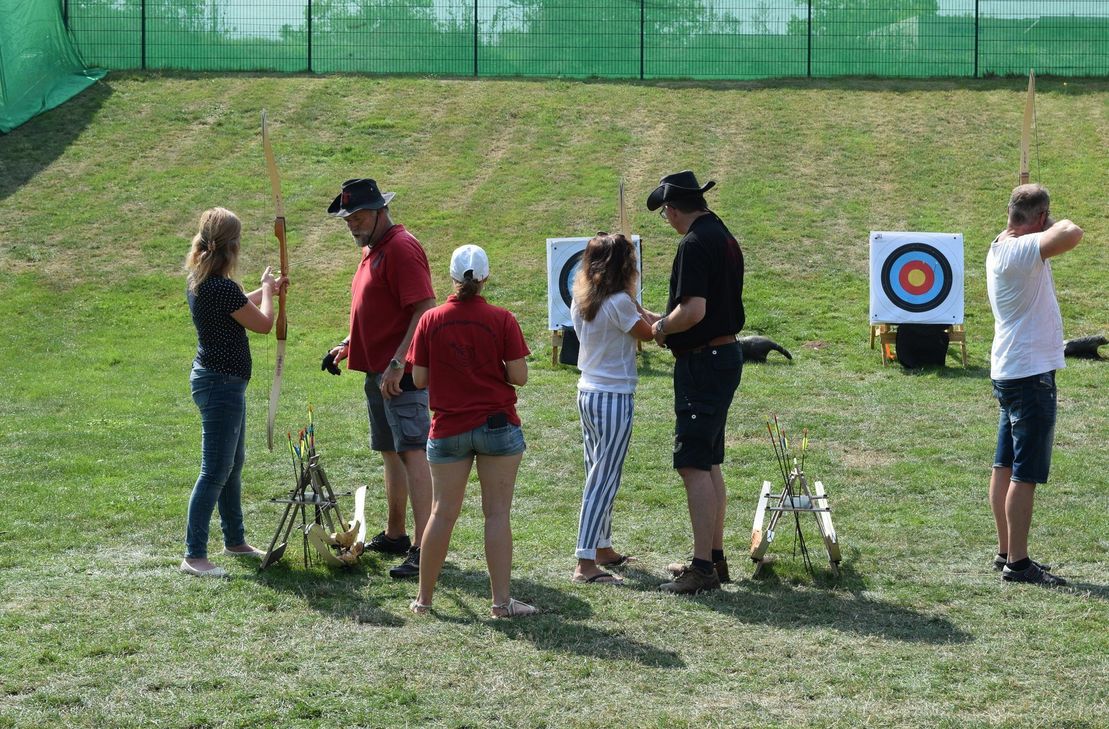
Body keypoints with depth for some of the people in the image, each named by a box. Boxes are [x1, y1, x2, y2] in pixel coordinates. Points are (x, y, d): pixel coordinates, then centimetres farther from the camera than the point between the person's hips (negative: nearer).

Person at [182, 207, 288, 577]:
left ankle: (235, 540, 33)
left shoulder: (200, 283, 6)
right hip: (222, 384, -10)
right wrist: (267, 289, 6)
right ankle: (194, 556, -5)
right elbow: (263, 323, -11)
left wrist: (268, 289, 31)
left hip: (215, 379, 10)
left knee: (233, 465, 21)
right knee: (215, 471, -7)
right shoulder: (222, 288, -24)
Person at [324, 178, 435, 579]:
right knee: (391, 453, 18)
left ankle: (423, 546, -19)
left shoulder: (401, 248, -14)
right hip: (377, 371, 11)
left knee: (412, 453, -15)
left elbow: (425, 311, -22)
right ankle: (394, 535, 29)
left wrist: (398, 363, -26)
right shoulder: (371, 250, 18)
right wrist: (347, 345, 17)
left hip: (402, 375, -11)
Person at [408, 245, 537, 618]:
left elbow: (419, 378, -1)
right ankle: (501, 600, 2)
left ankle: (424, 598, 16)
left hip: (448, 429, 2)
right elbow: (519, 376, -9)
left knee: (442, 513, 9)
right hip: (498, 425, -2)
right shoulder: (501, 320, -8)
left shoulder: (431, 320, -3)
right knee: (497, 513, 2)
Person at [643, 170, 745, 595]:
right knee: (710, 464, 16)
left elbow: (693, 310, -26)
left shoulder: (695, 244, -18)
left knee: (694, 466, -8)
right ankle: (715, 557, 23)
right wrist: (665, 321, 19)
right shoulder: (724, 237, 13)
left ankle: (702, 568, -8)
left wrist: (662, 329, -7)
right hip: (725, 355, 10)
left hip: (702, 362, -10)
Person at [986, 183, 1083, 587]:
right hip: (1030, 375, -10)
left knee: (1006, 466, 14)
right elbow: (1071, 234, -34)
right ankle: (1017, 563, -1)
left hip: (1010, 372, 10)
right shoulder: (1021, 250, -20)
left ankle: (1006, 553, 22)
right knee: (1025, 474, -5)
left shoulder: (1001, 247, 9)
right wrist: (1056, 224, -14)